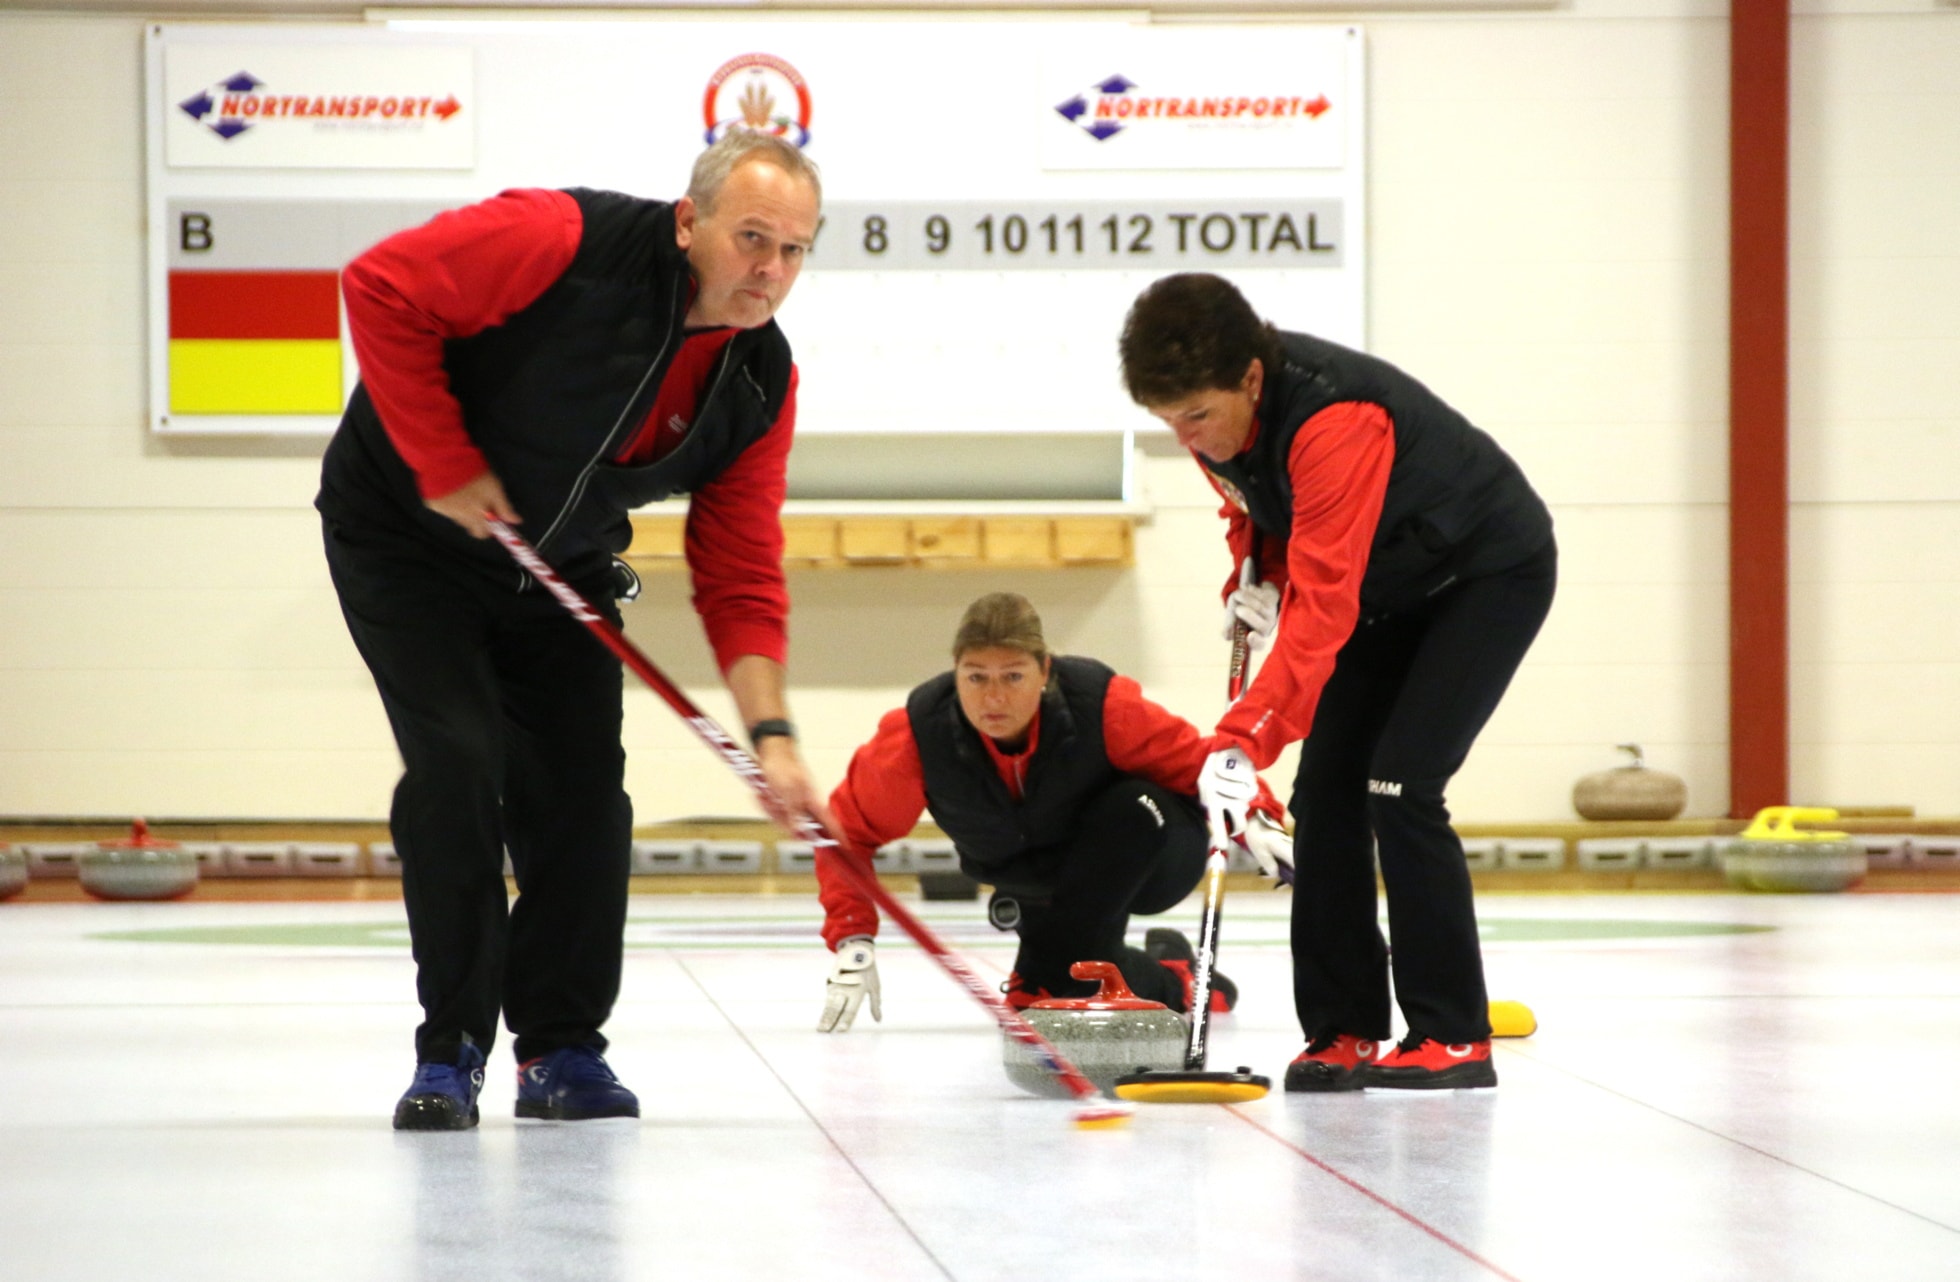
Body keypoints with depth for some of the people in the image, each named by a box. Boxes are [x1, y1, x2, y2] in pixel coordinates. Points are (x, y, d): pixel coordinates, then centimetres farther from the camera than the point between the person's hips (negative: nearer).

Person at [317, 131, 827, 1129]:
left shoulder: (762, 381, -10)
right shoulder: (567, 243, -30)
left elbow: (739, 575, -8)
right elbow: (380, 287, -27)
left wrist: (770, 733, -22)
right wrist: (445, 464, -25)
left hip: (560, 564, 6)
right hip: (407, 535, -6)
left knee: (583, 785, -2)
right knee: (458, 763, -15)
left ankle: (561, 1048, 12)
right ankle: (450, 1052, -5)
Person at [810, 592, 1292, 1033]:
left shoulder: (1102, 704, -33)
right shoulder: (921, 729, -28)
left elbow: (1198, 761, -21)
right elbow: (847, 829, -15)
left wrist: (1254, 820, -41)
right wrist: (852, 942, -22)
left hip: (1144, 862, -3)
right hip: (1036, 880, 3)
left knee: (1132, 809, -35)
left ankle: (1045, 978, -24)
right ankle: (1174, 981, 16)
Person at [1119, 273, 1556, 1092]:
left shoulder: (1334, 421, -39)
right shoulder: (1218, 408, -13)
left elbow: (1322, 605, -45)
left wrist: (1246, 739, -51)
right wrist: (1254, 577, -9)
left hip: (1492, 572, -8)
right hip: (1393, 586, 8)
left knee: (1401, 785, -19)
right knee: (1326, 792, -1)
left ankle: (1455, 1038, -12)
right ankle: (1342, 1031, 4)